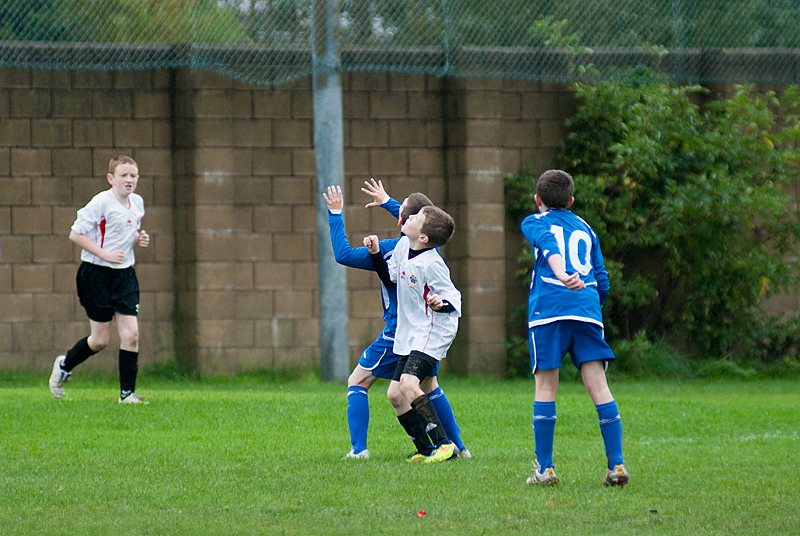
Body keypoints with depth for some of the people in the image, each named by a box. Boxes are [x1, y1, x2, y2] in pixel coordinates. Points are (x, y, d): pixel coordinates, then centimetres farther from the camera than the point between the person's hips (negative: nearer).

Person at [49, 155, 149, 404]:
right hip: (97, 274, -5)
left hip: (125, 274, 6)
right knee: (100, 340, 2)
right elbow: (75, 234, -14)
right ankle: (64, 365, 30)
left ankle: (127, 392, 0)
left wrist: (138, 238, 3)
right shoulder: (101, 202, -15)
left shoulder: (137, 203, 7)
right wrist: (105, 254, -20)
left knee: (131, 333, -7)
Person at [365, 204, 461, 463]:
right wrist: (376, 254, 6)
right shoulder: (403, 245, 2)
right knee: (396, 394, 7)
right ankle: (425, 450, 19)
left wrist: (441, 303, -38)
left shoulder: (431, 264, -23)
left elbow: (453, 297, -16)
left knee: (408, 384, -26)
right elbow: (390, 278, 18)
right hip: (408, 334, 9)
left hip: (432, 333, -9)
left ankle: (444, 444, -23)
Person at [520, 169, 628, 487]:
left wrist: (562, 275, -28)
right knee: (598, 387, 0)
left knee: (545, 388, 3)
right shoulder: (586, 229, 26)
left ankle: (545, 467, 0)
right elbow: (602, 281, 21)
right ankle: (617, 464, -9)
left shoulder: (535, 222, 14)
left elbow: (548, 245, -10)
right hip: (588, 311, 3)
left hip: (549, 308, -3)